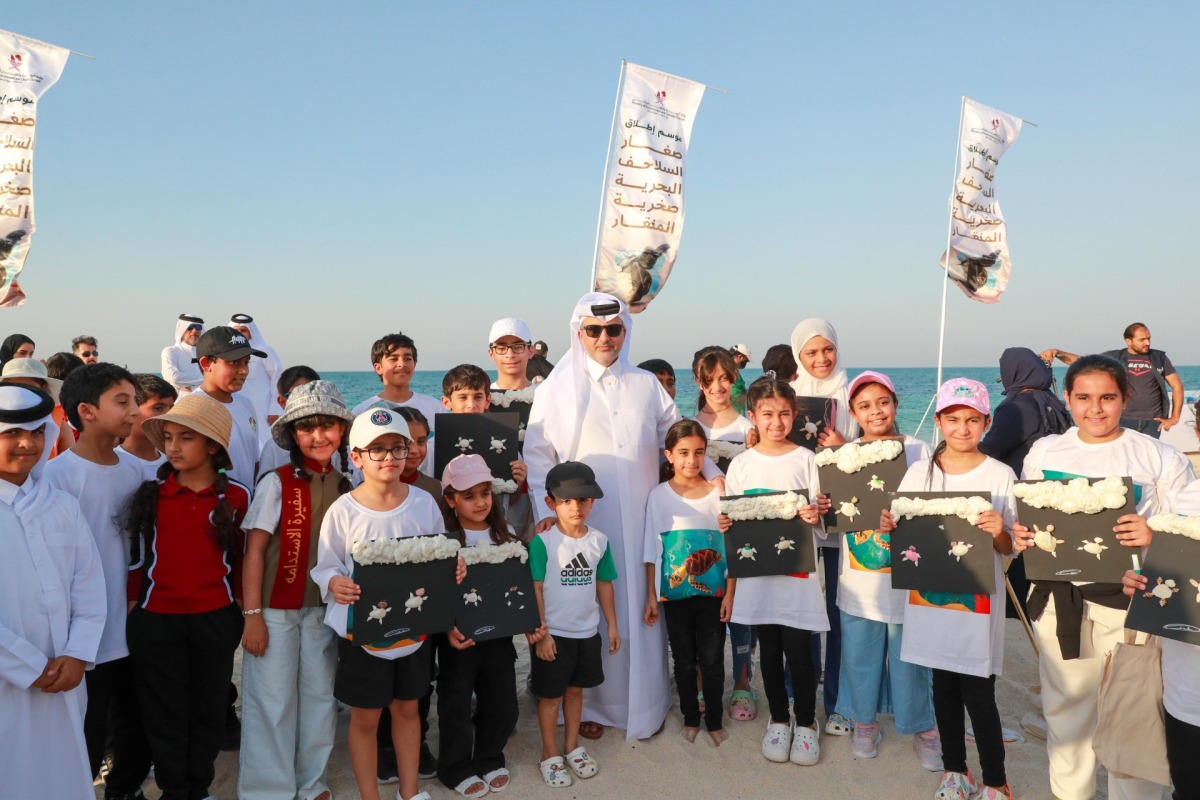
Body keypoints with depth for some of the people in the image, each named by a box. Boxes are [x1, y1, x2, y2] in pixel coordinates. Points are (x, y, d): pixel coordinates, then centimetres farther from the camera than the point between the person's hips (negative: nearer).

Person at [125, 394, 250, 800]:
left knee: (209, 707, 12)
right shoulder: (149, 493, -2)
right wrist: (132, 606, 4)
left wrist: (242, 608, 6)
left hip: (216, 618, 0)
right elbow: (137, 554, 5)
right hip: (156, 618, 0)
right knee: (165, 712, 9)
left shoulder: (236, 496, -4)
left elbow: (242, 558, 4)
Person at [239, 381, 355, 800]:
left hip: (326, 609, 4)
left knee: (321, 695, 13)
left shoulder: (346, 487, 3)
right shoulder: (276, 483, -10)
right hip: (276, 608, -4)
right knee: (272, 699, 4)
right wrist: (252, 614, -12)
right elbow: (254, 550, -9)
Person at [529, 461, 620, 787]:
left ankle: (572, 746, 37)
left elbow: (604, 584, 8)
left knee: (575, 690, 20)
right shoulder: (542, 541, -16)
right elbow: (535, 590, -14)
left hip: (587, 632, 4)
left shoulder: (599, 540, -1)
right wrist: (540, 632, -15)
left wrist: (612, 625, 10)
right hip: (553, 633, -4)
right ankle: (550, 755, 27)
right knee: (550, 696, 10)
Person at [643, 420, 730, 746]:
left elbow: (729, 546, 0)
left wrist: (730, 593, -3)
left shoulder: (718, 492, -3)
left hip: (713, 593, 0)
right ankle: (691, 717, 29)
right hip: (675, 594, 0)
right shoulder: (659, 495, -4)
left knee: (712, 660, 7)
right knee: (684, 660, 12)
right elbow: (652, 550, -1)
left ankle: (715, 720, 25)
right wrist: (651, 596, -2)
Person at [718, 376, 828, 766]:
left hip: (798, 570, -2)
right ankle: (778, 720, 29)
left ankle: (805, 723, 22)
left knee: (798, 650, 1)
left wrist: (815, 515, -21)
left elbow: (819, 518, 1)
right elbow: (732, 520, 8)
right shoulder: (741, 465, 3)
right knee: (768, 650, 12)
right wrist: (724, 524, -13)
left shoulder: (806, 460, -1)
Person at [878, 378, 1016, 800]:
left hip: (978, 600, -3)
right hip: (930, 595, 3)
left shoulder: (1000, 475, -4)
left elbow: (1009, 547, -2)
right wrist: (889, 526, -12)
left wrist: (998, 532, -24)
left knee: (978, 692, 1)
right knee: (943, 685, 14)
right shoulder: (919, 472, 3)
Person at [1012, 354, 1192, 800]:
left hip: (1129, 599, -3)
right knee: (1064, 705, 16)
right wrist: (1019, 534, -8)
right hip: (1058, 596, 3)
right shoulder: (1044, 451, 5)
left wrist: (1155, 535, -24)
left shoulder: (1160, 458, -4)